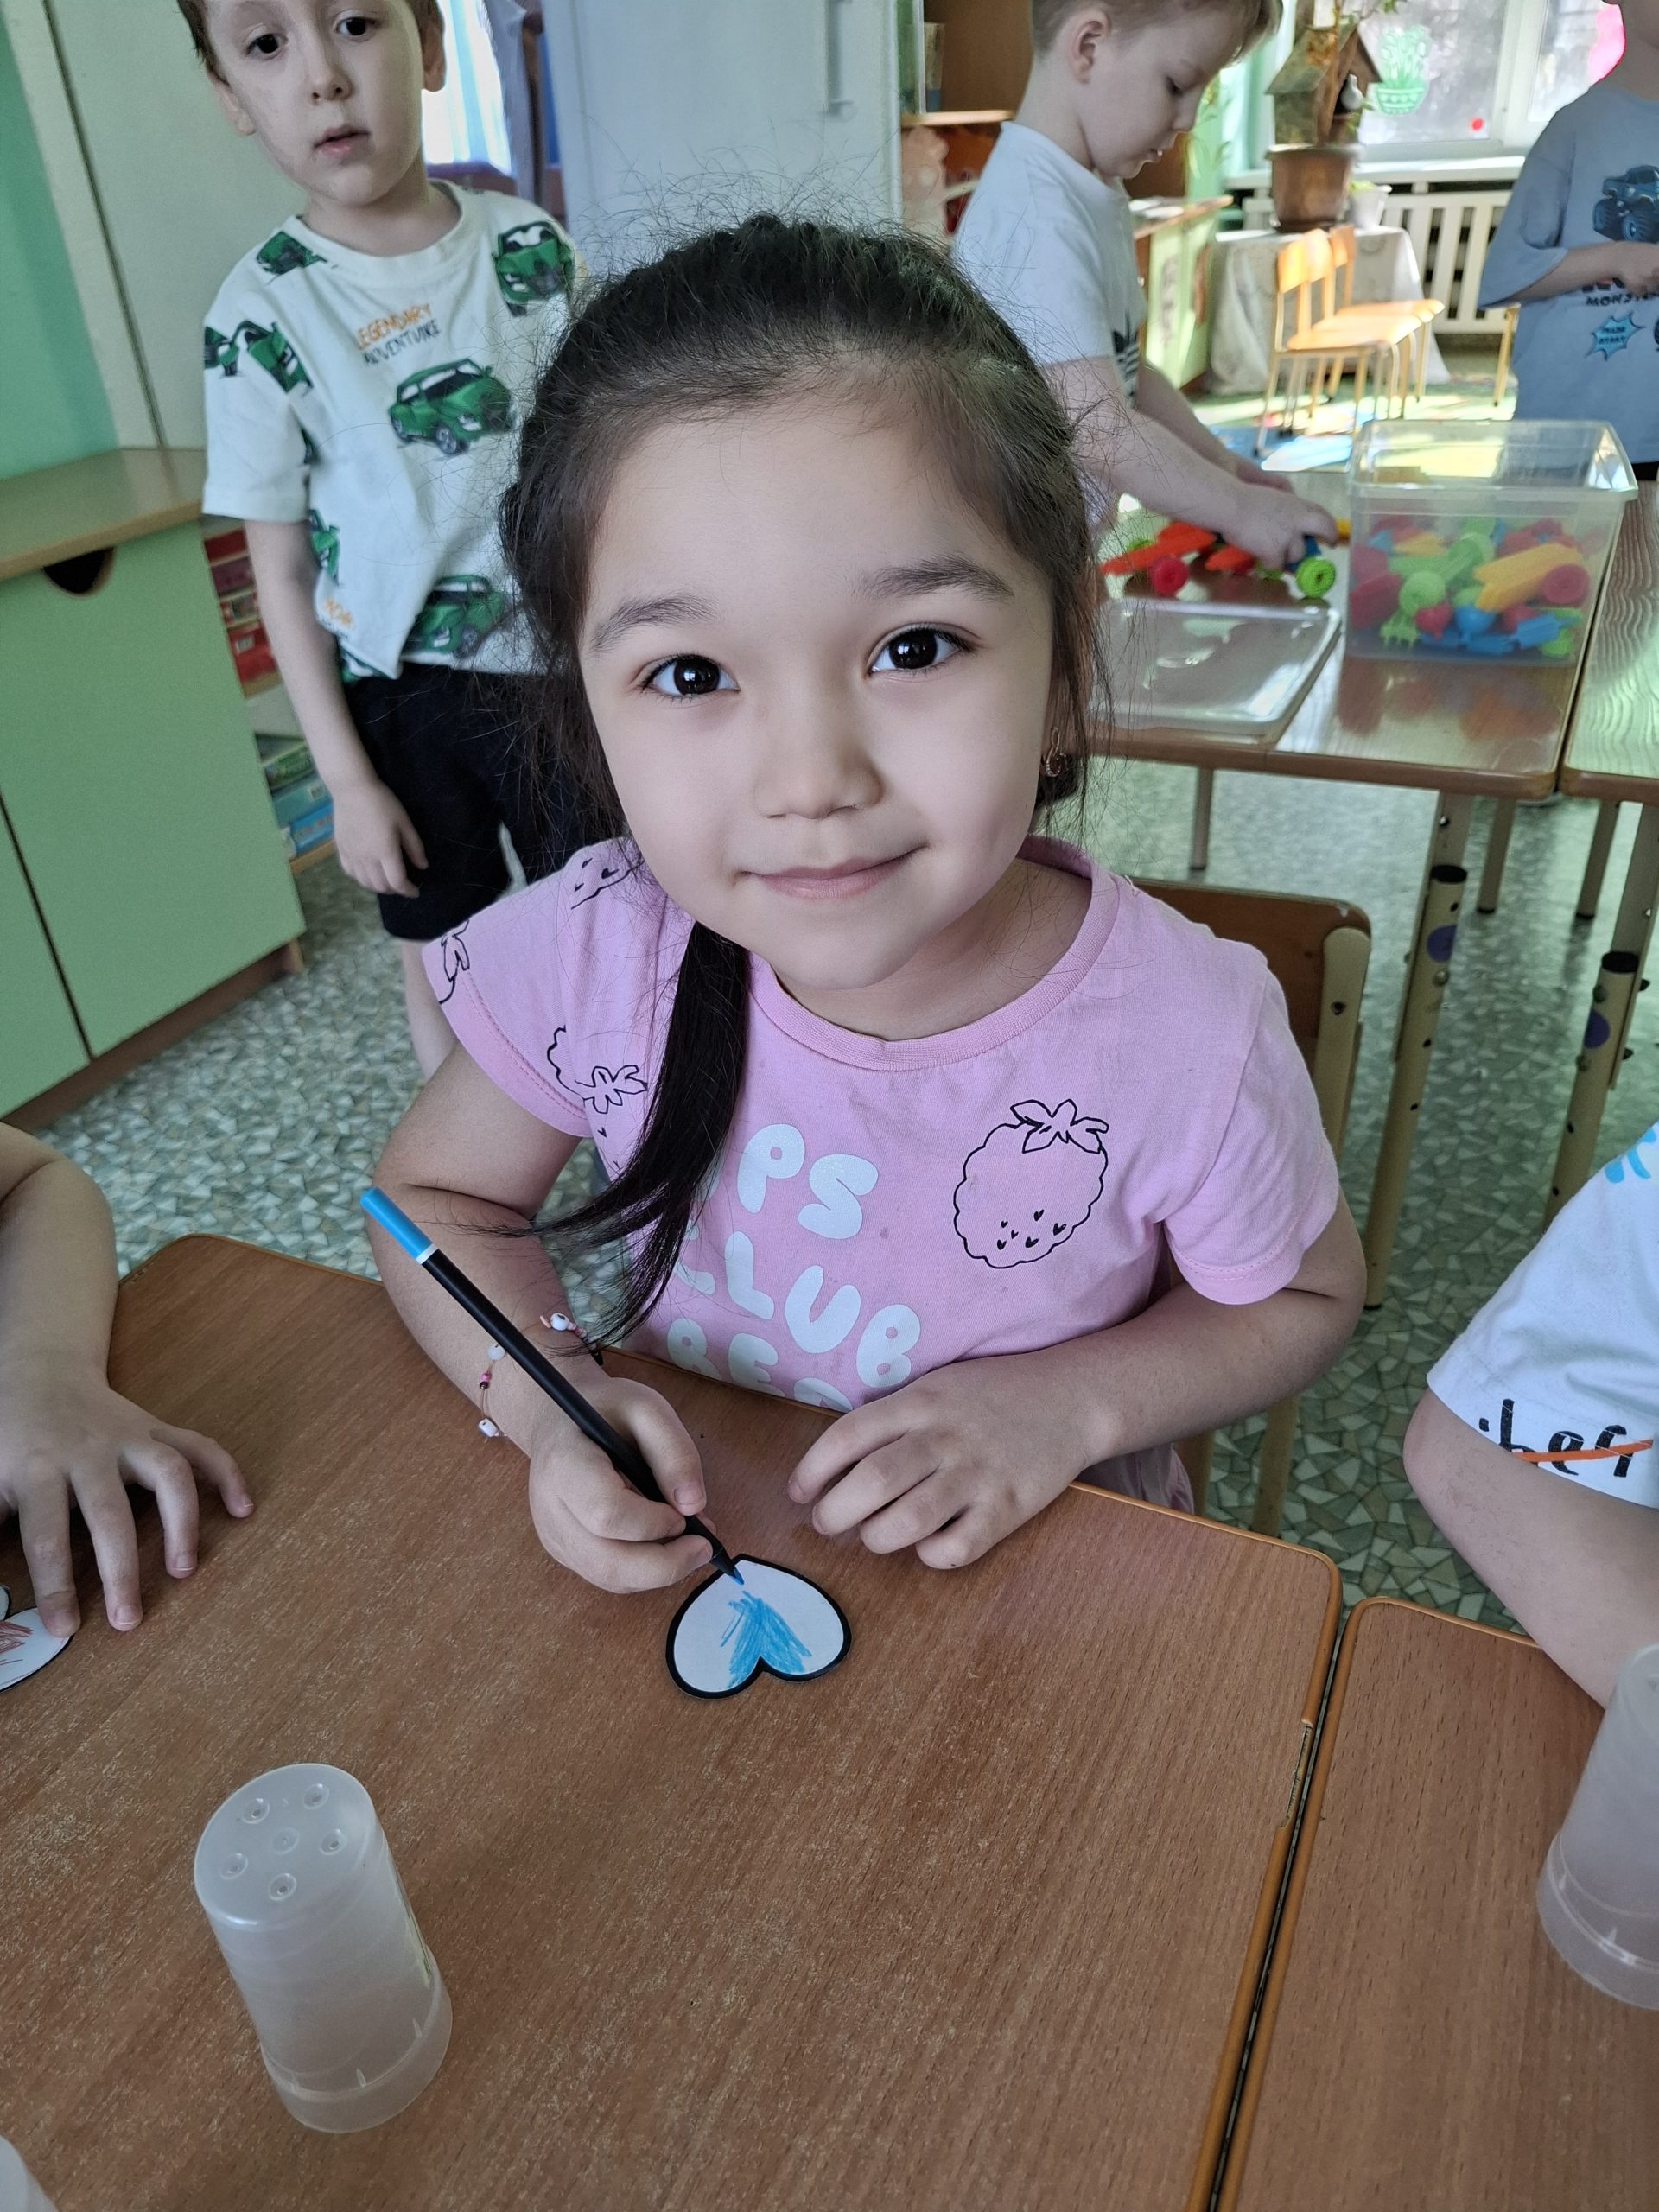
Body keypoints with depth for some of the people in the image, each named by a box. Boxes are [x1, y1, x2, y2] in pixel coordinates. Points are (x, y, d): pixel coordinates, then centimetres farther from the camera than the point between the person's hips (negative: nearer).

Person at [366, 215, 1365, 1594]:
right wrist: (546, 1398, -21)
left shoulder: (1185, 1038, -23)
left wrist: (1074, 1402, -20)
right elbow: (438, 1194, -3)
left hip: (1032, 1587, 0)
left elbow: (1304, 1297, -3)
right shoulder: (598, 951, -20)